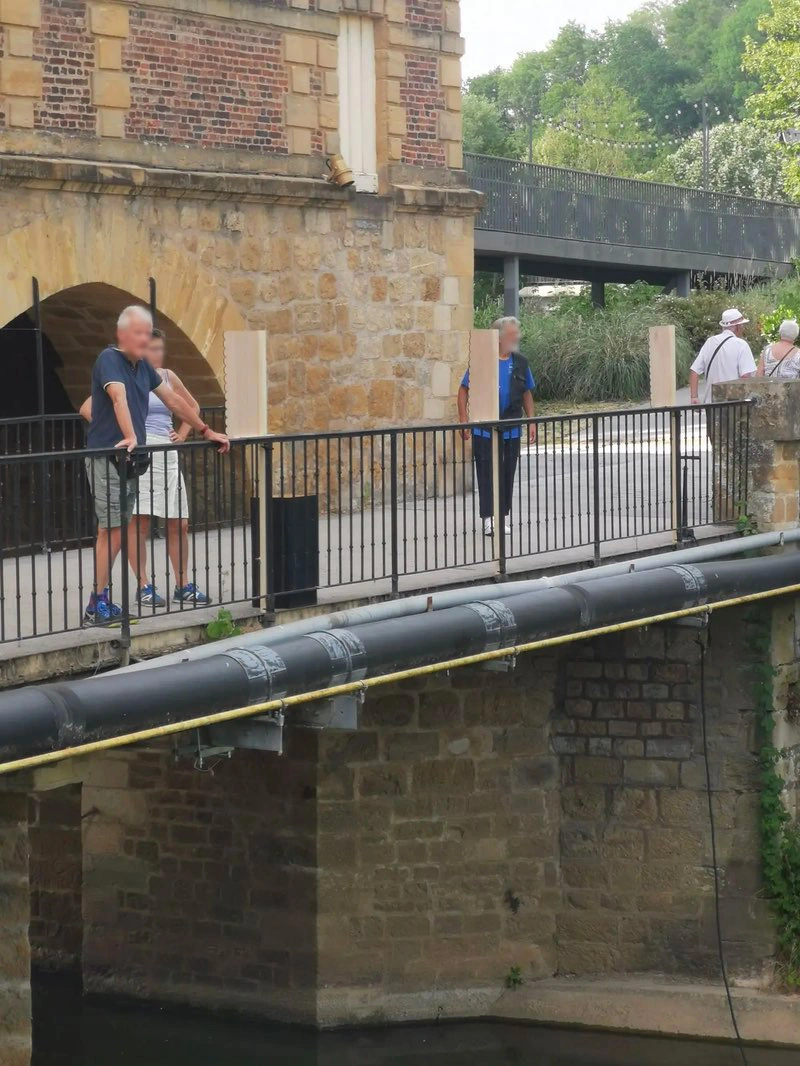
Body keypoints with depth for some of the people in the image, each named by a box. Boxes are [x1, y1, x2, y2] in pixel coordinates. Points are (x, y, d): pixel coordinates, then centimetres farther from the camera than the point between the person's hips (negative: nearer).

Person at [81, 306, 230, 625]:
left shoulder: (142, 366, 15)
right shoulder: (109, 358, -10)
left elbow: (173, 400, 23)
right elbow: (119, 397, -26)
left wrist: (206, 431, 25)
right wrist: (130, 437, -40)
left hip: (130, 459, 8)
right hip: (106, 458, -8)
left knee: (116, 531, 7)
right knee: (111, 529, -11)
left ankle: (102, 602, 10)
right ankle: (97, 606, -9)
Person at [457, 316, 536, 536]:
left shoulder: (520, 363, 6)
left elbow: (527, 394, 15)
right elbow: (464, 390, -3)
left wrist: (531, 421, 9)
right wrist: (464, 421, -8)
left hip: (511, 430, 4)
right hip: (484, 430, -4)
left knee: (508, 474, 9)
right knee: (487, 473, -1)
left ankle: (504, 517, 19)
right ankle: (489, 519, 3)